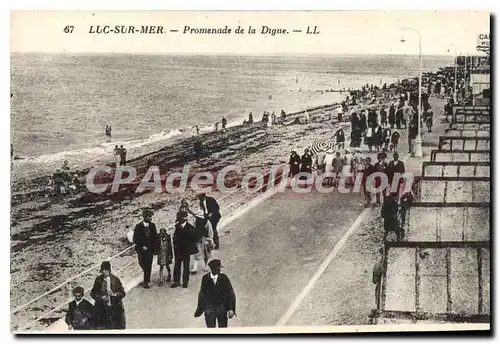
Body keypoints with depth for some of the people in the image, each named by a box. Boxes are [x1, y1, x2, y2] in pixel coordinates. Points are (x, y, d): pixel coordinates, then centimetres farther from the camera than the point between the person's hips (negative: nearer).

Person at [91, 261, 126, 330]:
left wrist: (114, 294, -23)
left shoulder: (115, 279, -7)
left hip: (115, 308, -1)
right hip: (101, 309, 1)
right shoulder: (98, 280, -2)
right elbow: (93, 293, 4)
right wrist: (101, 297, -14)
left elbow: (122, 293, -4)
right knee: (102, 327, 3)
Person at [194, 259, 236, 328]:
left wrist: (231, 309, -13)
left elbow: (231, 294, -5)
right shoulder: (205, 279, -4)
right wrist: (199, 310, 7)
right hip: (209, 309, 0)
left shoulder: (224, 278, -6)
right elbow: (202, 294, 4)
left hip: (222, 309, 0)